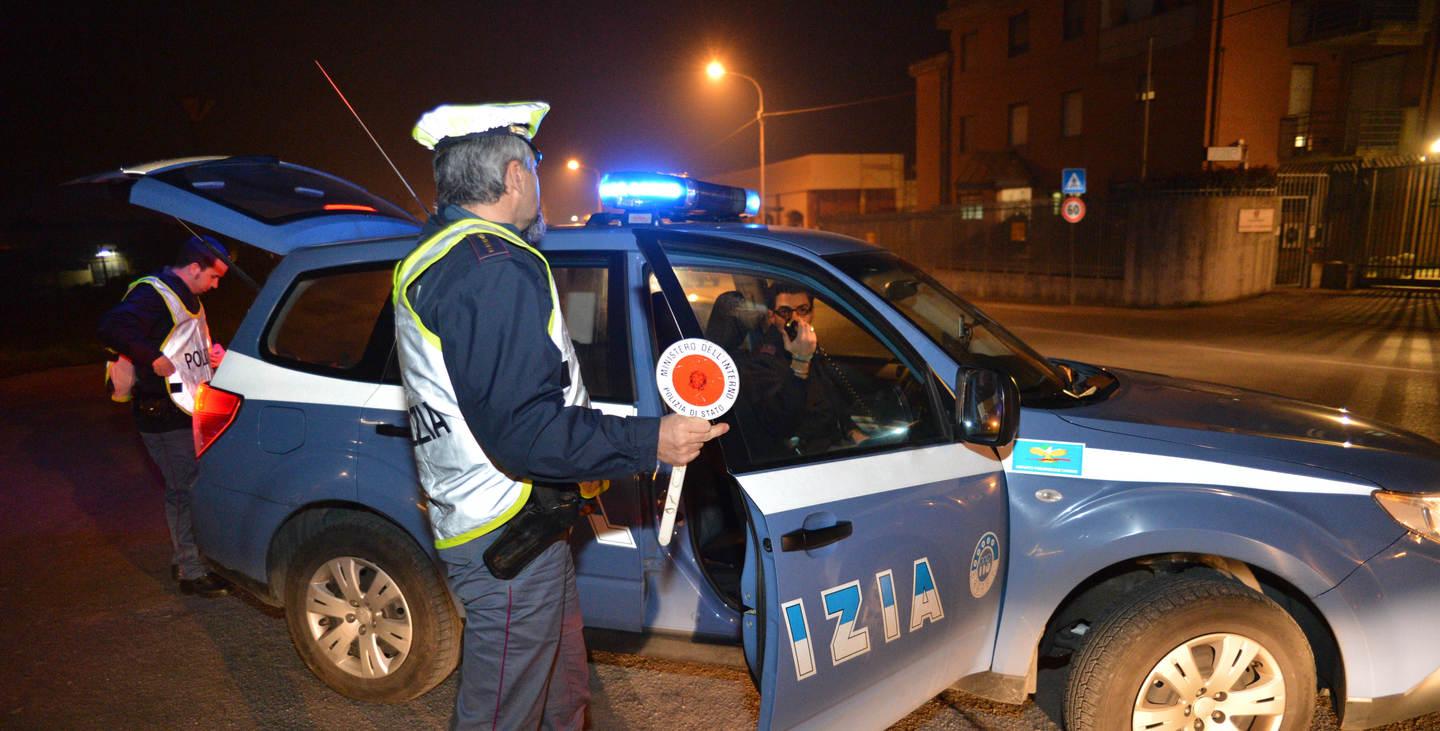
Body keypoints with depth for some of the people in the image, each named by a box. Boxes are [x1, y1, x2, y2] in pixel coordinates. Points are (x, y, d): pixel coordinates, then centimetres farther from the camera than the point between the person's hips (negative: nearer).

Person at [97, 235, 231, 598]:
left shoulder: (189, 299, 17)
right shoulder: (153, 294, -15)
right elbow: (112, 327, -29)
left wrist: (211, 355, 11)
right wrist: (154, 360, -26)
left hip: (186, 411, 10)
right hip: (164, 414, -10)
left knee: (182, 488, 18)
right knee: (185, 490, -5)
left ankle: (182, 559, 31)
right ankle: (192, 573, 4)